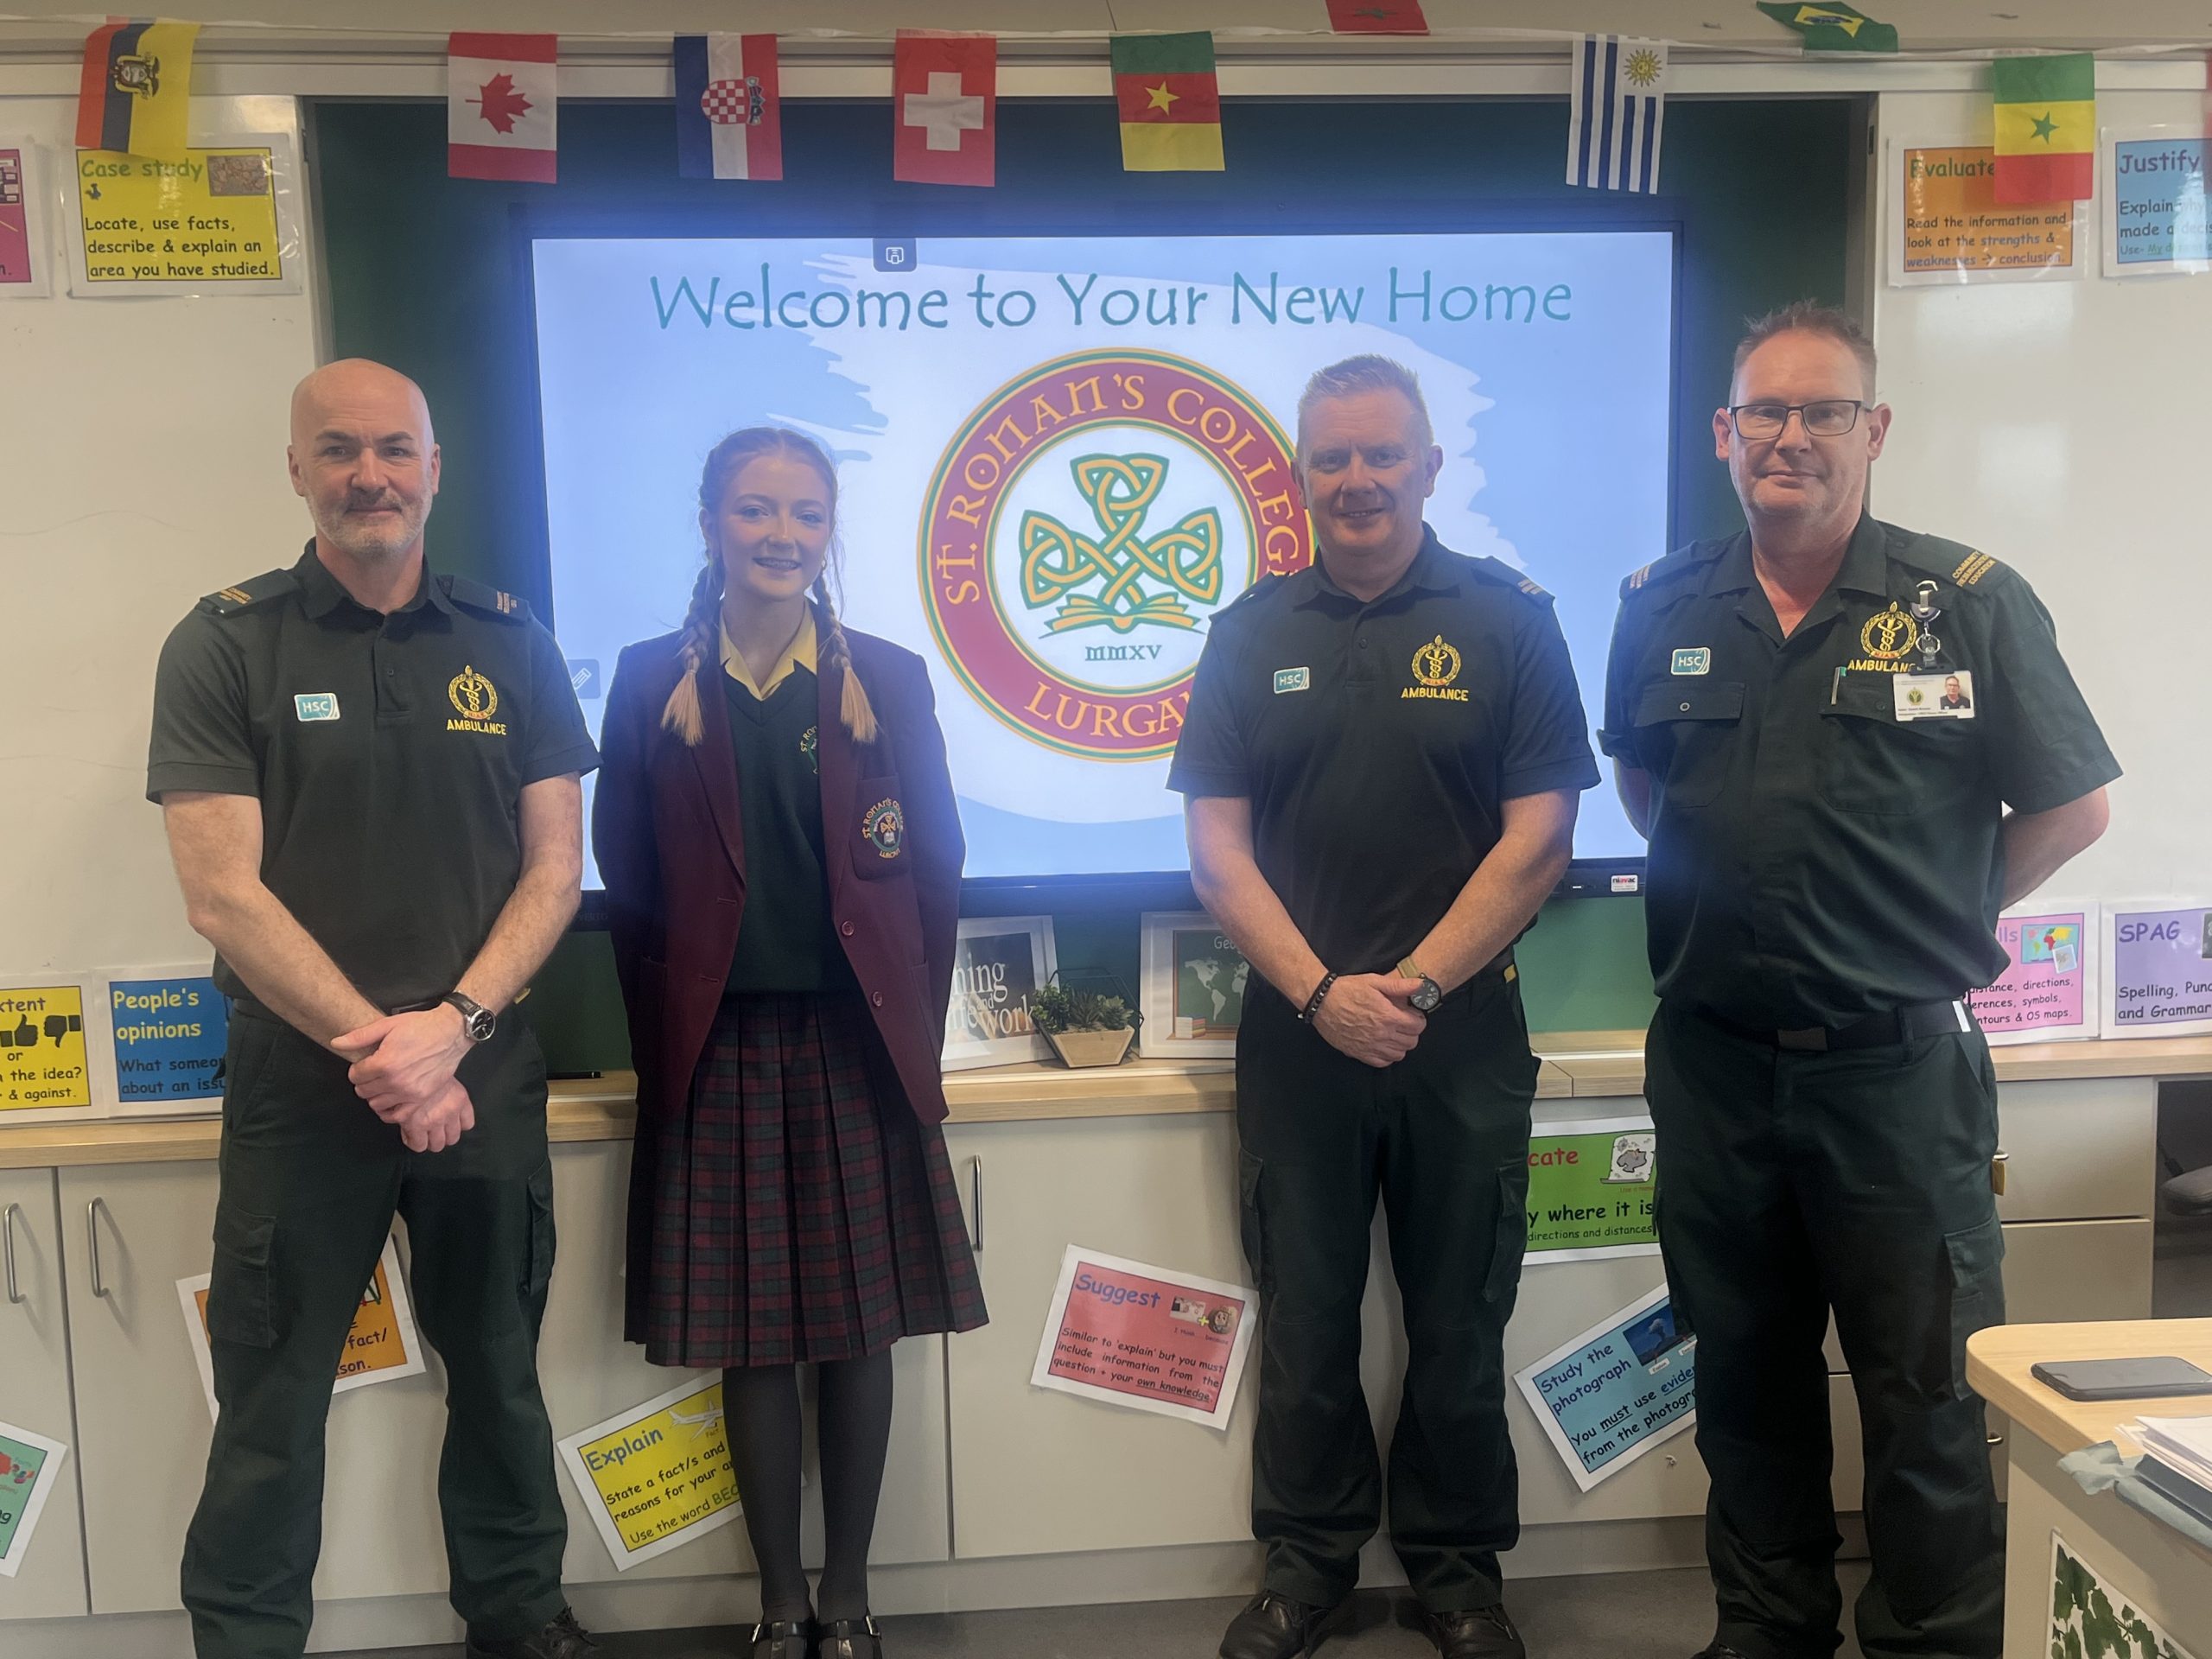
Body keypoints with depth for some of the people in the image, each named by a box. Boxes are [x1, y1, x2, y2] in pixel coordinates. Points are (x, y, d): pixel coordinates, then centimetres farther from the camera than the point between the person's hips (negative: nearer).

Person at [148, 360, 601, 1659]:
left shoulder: (511, 643, 4)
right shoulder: (225, 645, -2)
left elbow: (555, 866, 1)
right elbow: (224, 892, -9)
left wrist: (450, 1027, -13)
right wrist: (377, 1049, -14)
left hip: (487, 1075, 2)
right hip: (298, 1079, -2)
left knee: (500, 1371, 14)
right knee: (272, 1399, 7)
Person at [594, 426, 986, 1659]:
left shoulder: (889, 679, 3)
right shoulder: (654, 682, 3)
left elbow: (936, 875, 3)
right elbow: (630, 882, 3)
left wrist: (914, 1037, -1)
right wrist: (661, 1039, -2)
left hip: (857, 1046, 0)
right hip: (720, 1050, 0)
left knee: (859, 1332, 8)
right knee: (752, 1340, 8)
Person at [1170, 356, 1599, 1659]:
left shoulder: (1508, 619, 0)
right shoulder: (1253, 634, 6)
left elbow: (1540, 835, -5)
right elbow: (1217, 842, 1)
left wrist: (1413, 988, -12)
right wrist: (1321, 992, -11)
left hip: (1463, 1035, -1)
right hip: (1296, 1033, 2)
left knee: (1460, 1327, 10)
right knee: (1304, 1322, 12)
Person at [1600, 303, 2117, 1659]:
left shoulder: (1971, 604, -6)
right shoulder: (1664, 610, 4)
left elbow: (2073, 807, 1)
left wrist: (1940, 917, 2)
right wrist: (1742, 904, 10)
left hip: (1898, 1068, -3)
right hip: (1713, 1065, 4)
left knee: (1927, 1399, 7)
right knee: (1746, 1381, 17)